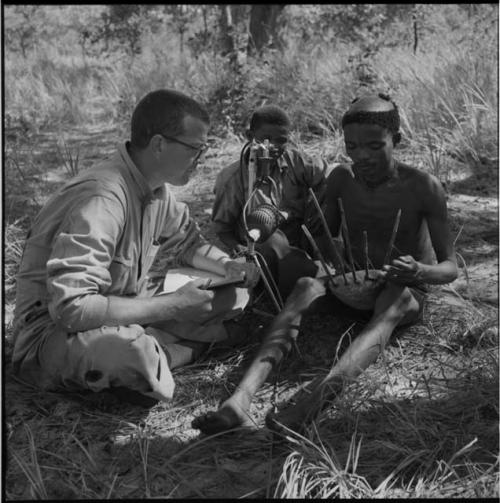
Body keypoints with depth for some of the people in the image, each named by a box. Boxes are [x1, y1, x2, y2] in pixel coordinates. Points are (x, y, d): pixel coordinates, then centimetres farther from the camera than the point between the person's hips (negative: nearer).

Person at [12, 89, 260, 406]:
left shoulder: (157, 188, -2)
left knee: (232, 295, -2)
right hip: (56, 330, -8)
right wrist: (173, 306, -29)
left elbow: (187, 241, 16)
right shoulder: (101, 199, -30)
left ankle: (144, 357, -10)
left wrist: (230, 268, -6)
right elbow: (70, 308, -36)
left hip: (124, 309, 8)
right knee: (129, 349, -41)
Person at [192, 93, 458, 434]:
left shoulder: (424, 188, -15)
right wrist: (337, 268, -16)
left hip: (407, 291, -2)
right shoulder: (342, 179, -5)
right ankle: (242, 397, -52)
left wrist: (419, 272, -36)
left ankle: (319, 393, -66)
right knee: (306, 286, -30)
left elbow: (450, 267, -12)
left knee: (394, 302, -39)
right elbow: (324, 237, 8)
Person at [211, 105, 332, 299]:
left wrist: (313, 209, -3)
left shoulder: (294, 160, 0)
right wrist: (237, 248, -17)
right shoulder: (233, 178, -8)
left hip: (300, 245, 3)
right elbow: (221, 226, 1)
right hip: (262, 252, -3)